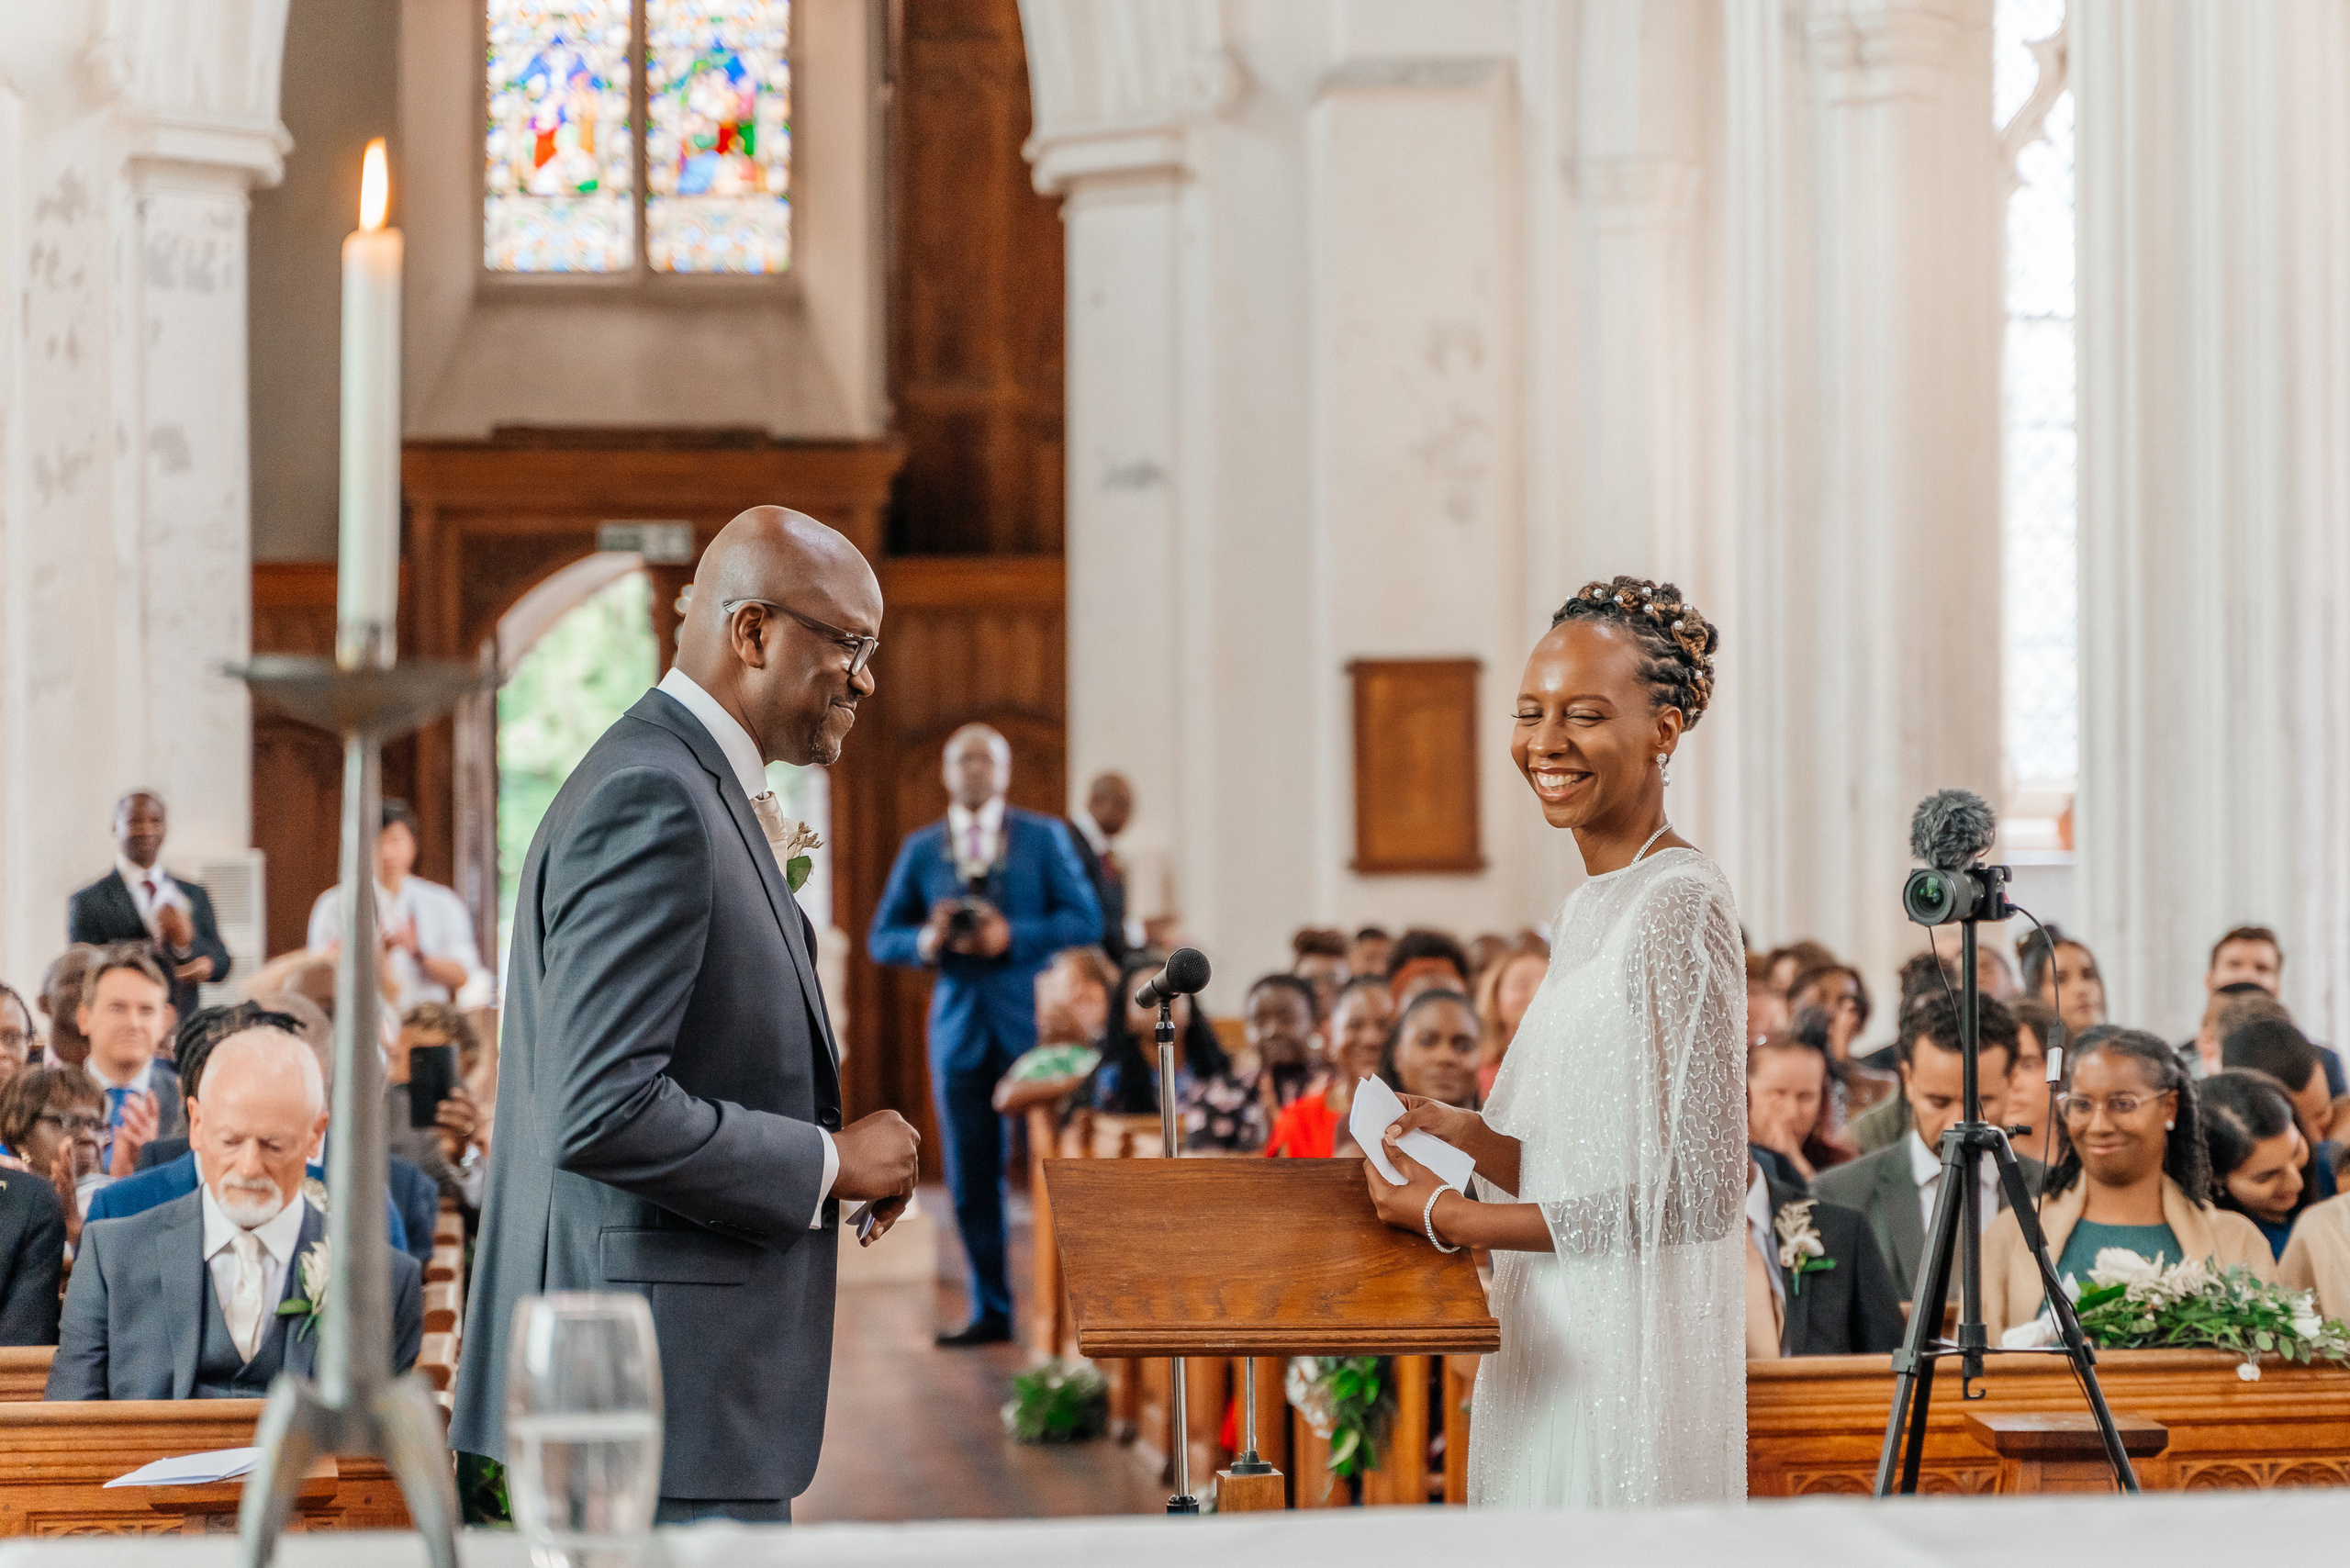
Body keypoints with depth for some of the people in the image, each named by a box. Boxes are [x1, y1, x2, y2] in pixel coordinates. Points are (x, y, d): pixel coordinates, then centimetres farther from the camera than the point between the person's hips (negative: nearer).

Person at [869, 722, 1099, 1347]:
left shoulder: (1044, 838, 6)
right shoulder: (921, 848, 12)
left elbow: (1085, 919, -1)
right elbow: (881, 937, 11)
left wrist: (1013, 937, -14)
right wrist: (927, 942, -10)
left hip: (1031, 1020, -2)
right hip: (959, 1025, 2)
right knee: (971, 1178, 3)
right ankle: (991, 1311, 10)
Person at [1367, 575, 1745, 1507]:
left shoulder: (1680, 906, -15)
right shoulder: (1588, 908, 13)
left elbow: (1694, 1195, -19)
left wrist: (1454, 1220, -13)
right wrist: (1476, 1139, 1)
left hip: (1631, 1359, -9)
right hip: (1553, 1351, 9)